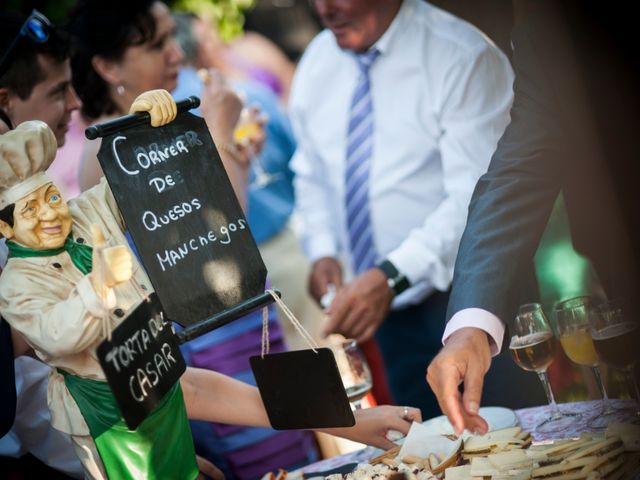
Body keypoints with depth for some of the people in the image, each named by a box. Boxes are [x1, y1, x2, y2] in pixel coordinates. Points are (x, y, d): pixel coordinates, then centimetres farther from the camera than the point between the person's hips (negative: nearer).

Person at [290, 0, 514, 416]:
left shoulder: (462, 58, -17)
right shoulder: (317, 63, 5)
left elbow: (478, 195, -24)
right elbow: (312, 175, 17)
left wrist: (391, 275, -32)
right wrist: (323, 252, 0)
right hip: (395, 308, 6)